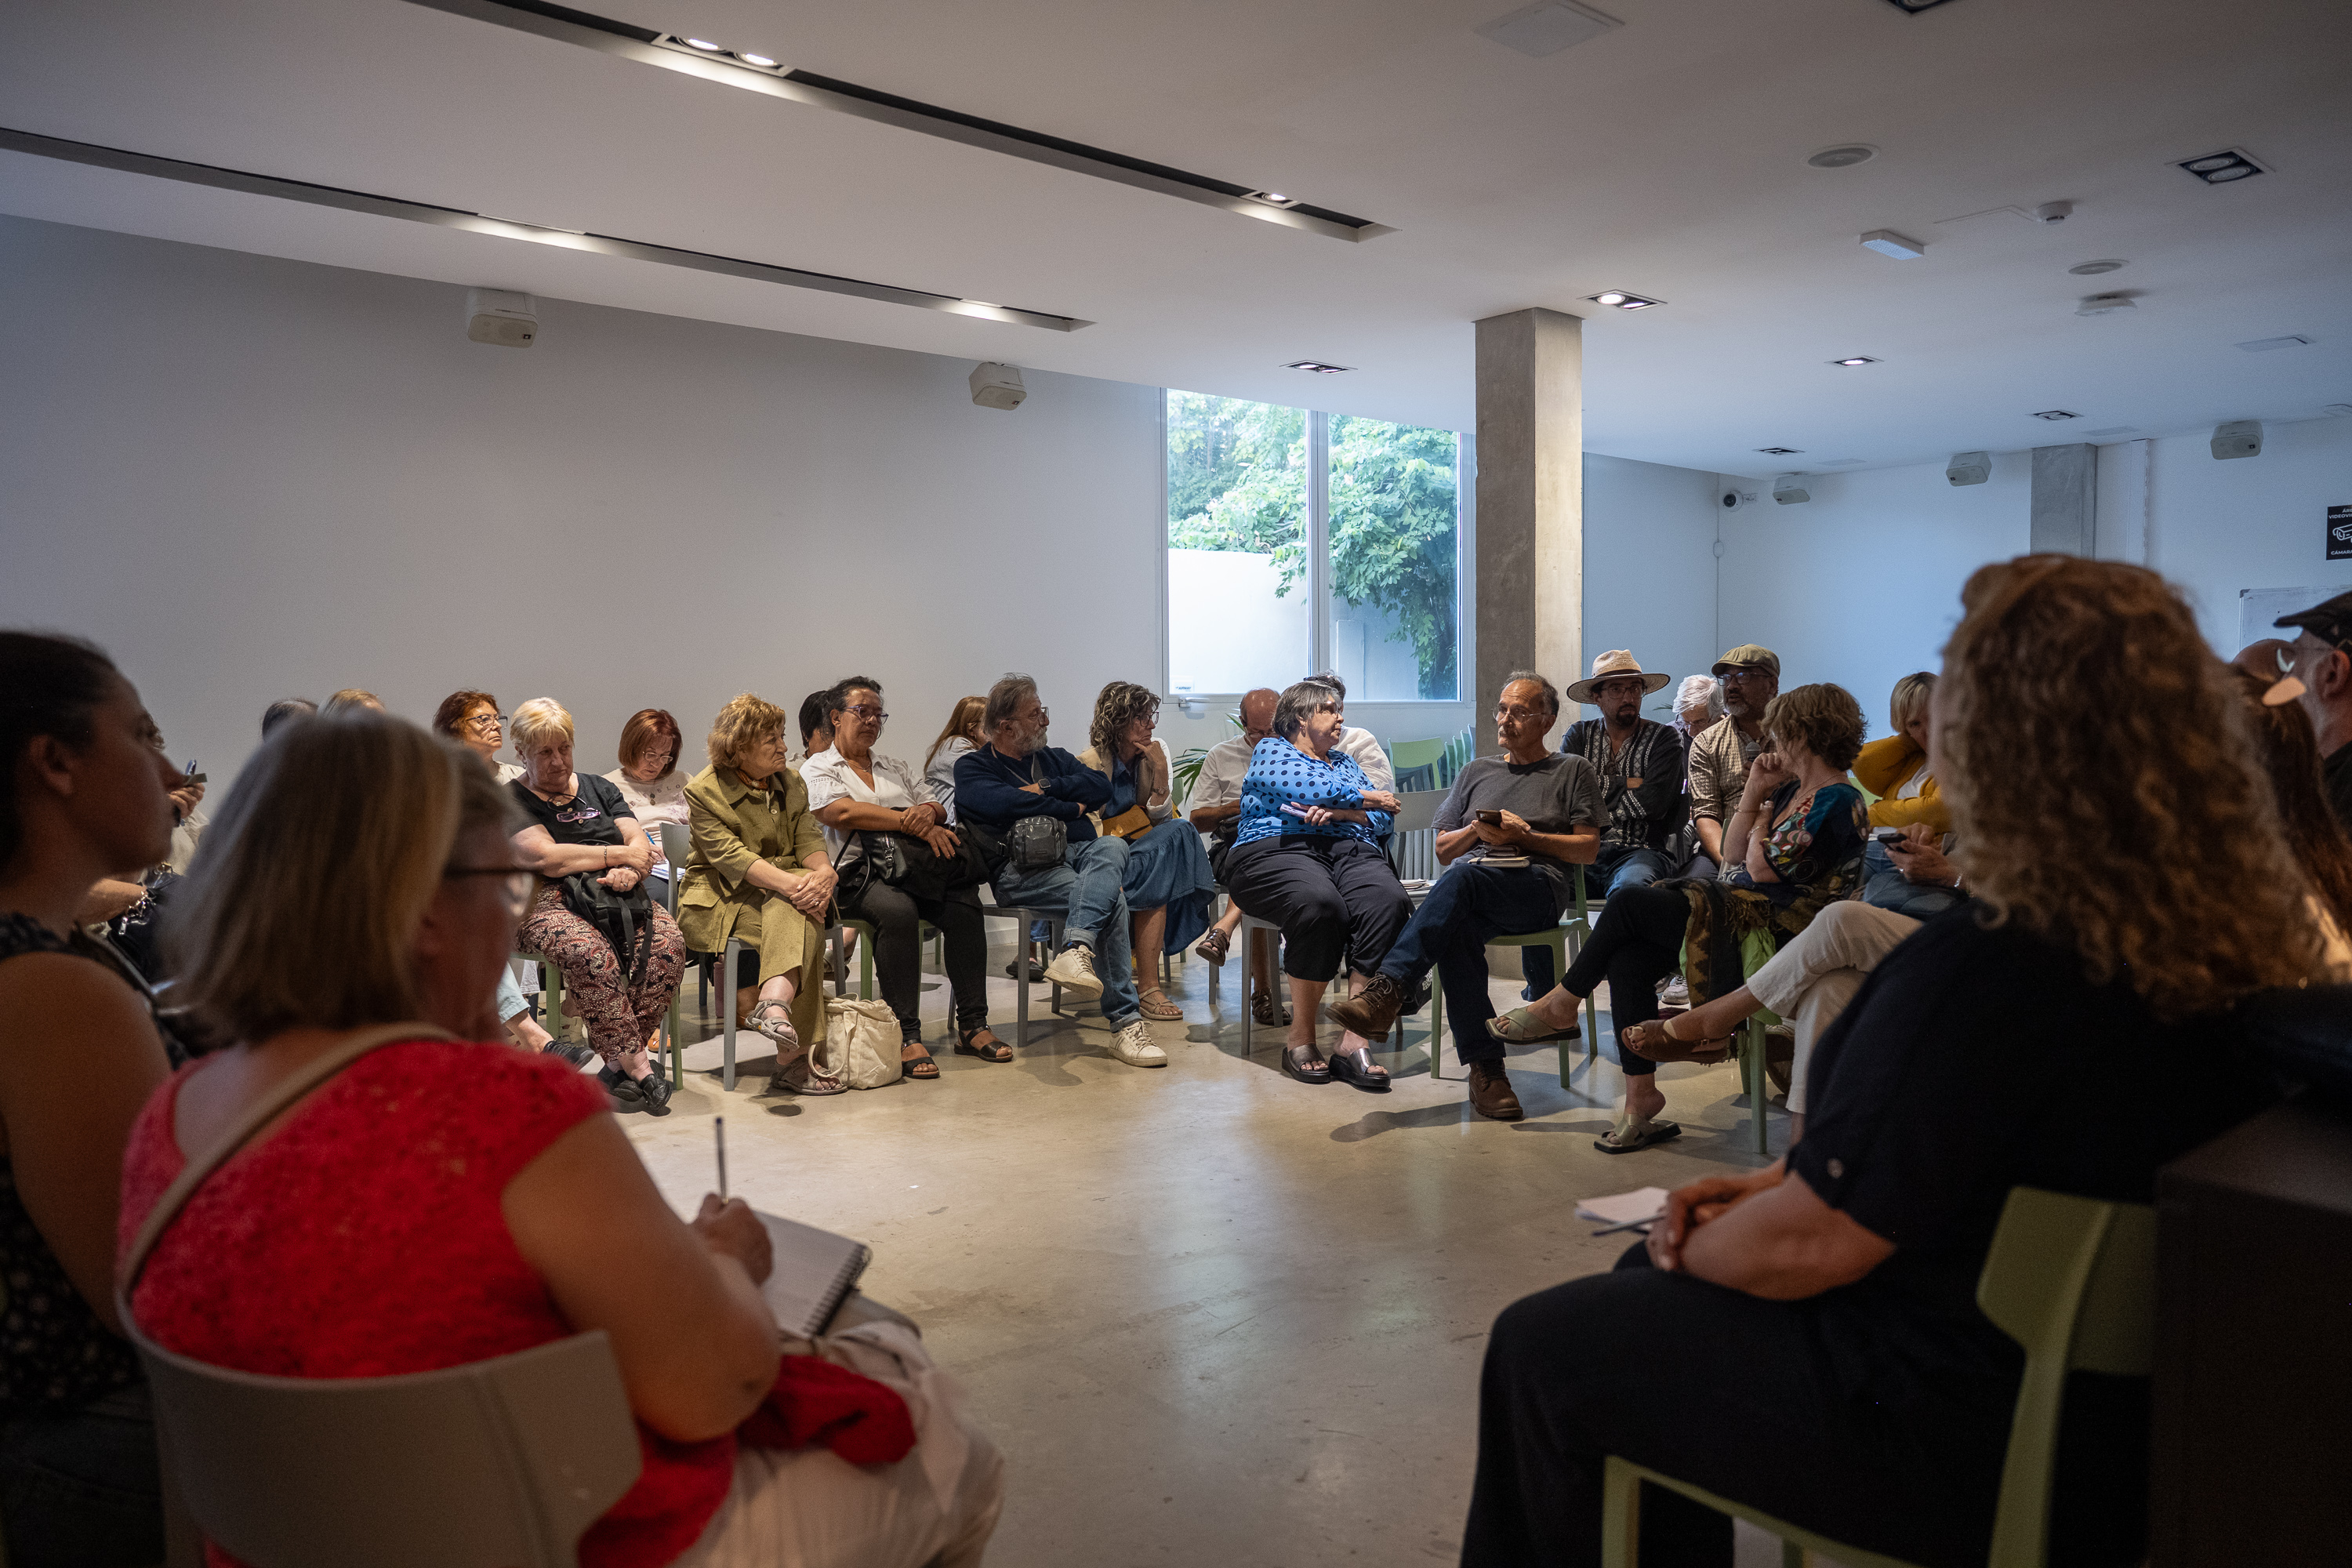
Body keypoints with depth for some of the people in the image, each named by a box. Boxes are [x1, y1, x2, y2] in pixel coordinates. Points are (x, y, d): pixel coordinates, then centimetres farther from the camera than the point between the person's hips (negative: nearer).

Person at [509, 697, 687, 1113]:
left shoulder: (598, 788, 24)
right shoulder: (511, 800, 9)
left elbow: (640, 844, 13)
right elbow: (545, 857, -8)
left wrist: (630, 870, -11)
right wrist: (619, 854, -4)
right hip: (548, 903, -4)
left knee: (668, 942, -28)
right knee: (591, 954, -38)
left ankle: (619, 1065, -24)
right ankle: (640, 1067, -32)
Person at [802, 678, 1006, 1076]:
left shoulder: (896, 769, 29)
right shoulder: (817, 769, 12)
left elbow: (938, 810, 18)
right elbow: (844, 812, -8)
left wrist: (928, 812, -8)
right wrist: (912, 825, -15)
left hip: (913, 872, 5)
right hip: (857, 875, -5)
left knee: (964, 904, -26)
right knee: (897, 910, -37)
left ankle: (972, 1026, -22)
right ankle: (906, 1035, -33)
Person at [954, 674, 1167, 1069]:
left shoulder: (1055, 758, 29)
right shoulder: (972, 767, 12)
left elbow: (1100, 788, 11)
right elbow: (1002, 803, -11)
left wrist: (1046, 790, -1)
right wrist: (1070, 808, -1)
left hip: (1077, 851, 5)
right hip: (1021, 866, -5)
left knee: (1112, 847, -34)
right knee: (1111, 902, -31)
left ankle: (1076, 948, -55)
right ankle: (1126, 1021, -33)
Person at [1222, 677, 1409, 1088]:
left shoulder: (1346, 762, 32)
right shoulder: (1271, 750, 17)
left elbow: (1383, 820, 17)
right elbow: (1307, 788, -5)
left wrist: (1339, 811, -3)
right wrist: (1367, 798, 8)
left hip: (1349, 851, 5)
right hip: (1278, 850, -4)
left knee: (1390, 902, -32)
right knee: (1321, 905, -39)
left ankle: (1355, 1039, -35)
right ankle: (1301, 1036, -24)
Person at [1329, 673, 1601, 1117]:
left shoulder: (1574, 771, 20)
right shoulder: (1476, 771, 30)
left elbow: (1588, 848, 10)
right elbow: (1443, 849, 26)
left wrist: (1524, 836, -2)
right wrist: (1478, 830, 4)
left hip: (1540, 884, -3)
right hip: (1470, 892, 3)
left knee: (1463, 877, -38)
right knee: (1458, 930, -36)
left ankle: (1387, 990, -48)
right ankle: (1485, 1065, -36)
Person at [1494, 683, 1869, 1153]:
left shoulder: (1837, 802, -14)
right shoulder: (1791, 789, 17)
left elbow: (1763, 868, -17)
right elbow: (1733, 853, 15)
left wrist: (1764, 814, 2)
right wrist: (1755, 793, 5)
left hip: (1771, 932, -10)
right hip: (1739, 911, 10)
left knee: (1628, 902, -13)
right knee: (1627, 961, -12)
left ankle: (1560, 1004, 5)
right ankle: (1641, 1101, -10)